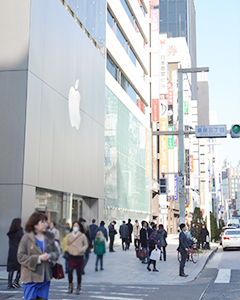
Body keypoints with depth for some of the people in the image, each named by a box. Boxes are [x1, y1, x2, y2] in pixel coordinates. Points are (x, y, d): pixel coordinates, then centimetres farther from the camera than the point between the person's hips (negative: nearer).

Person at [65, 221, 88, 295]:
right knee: (70, 270, -15)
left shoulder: (82, 235, 2)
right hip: (71, 256, 1)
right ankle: (70, 287, 1)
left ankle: (78, 288, 19)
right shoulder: (69, 235, 7)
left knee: (79, 272, 4)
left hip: (80, 256, -1)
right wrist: (68, 249, -3)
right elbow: (66, 244, 15)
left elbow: (86, 245, 8)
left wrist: (82, 250, -9)